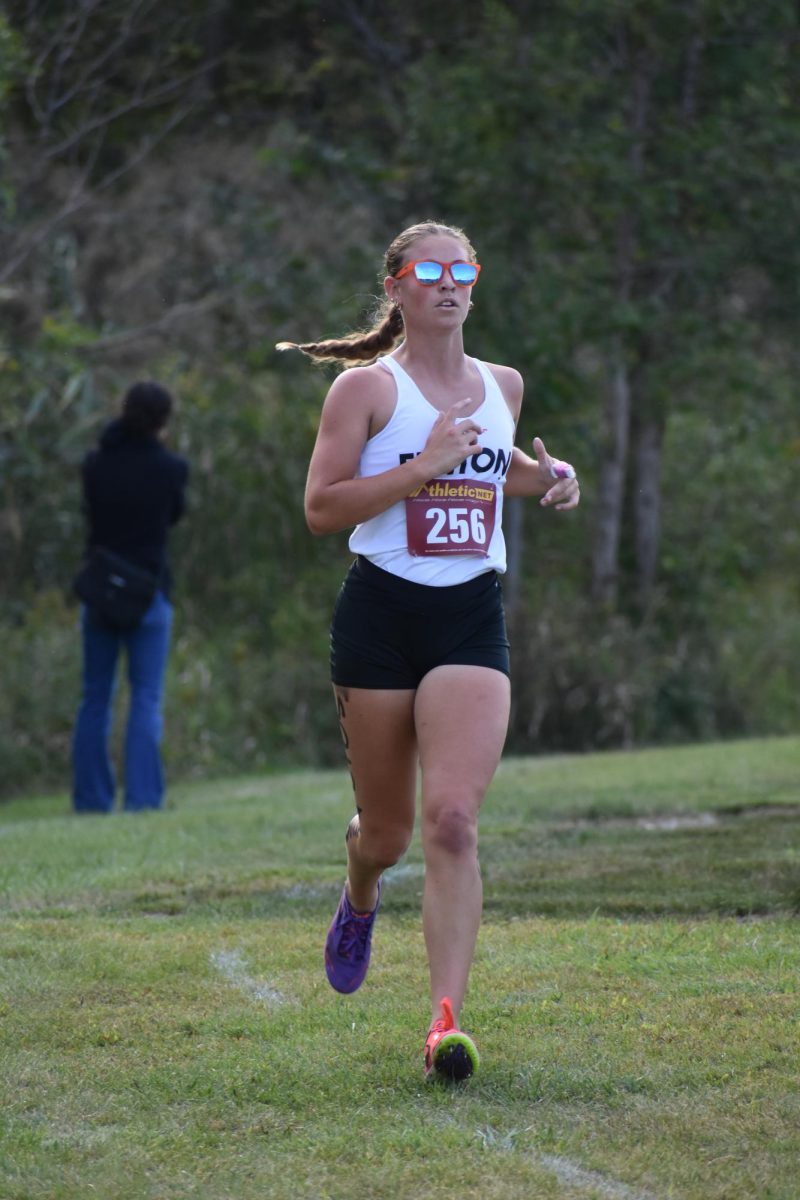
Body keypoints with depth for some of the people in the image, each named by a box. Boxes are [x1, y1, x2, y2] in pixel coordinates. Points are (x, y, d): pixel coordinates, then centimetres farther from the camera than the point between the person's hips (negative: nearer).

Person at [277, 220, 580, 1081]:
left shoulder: (501, 385, 12)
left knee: (452, 818, -15)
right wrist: (423, 465, -18)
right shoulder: (367, 387, -3)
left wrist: (546, 477, 11)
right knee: (386, 831, 8)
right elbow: (320, 507, -10)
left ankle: (446, 1019, -19)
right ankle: (360, 901, 46)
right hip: (382, 614, -2)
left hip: (472, 620, 2)